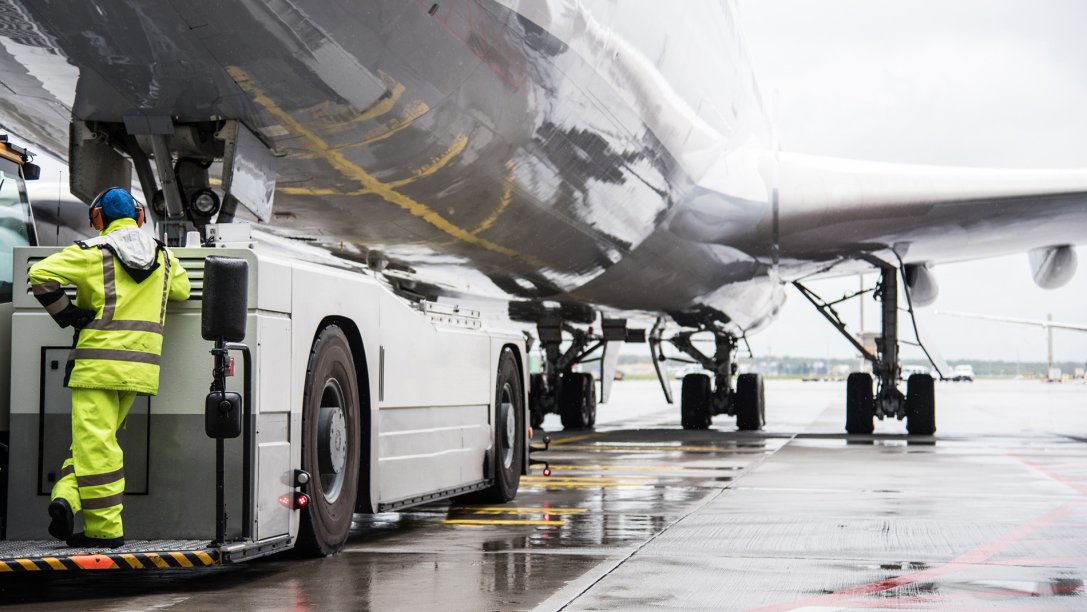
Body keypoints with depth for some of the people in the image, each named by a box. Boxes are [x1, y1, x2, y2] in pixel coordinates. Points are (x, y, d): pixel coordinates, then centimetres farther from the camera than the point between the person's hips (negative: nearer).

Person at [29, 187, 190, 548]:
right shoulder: (163, 255, 13)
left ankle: (105, 528, -10)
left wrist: (65, 313, -1)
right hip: (140, 366, 5)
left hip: (98, 362, -5)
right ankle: (68, 499, -2)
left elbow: (41, 274, -13)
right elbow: (182, 290, 31)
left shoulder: (93, 252, -4)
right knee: (98, 440, 13)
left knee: (94, 442, -4)